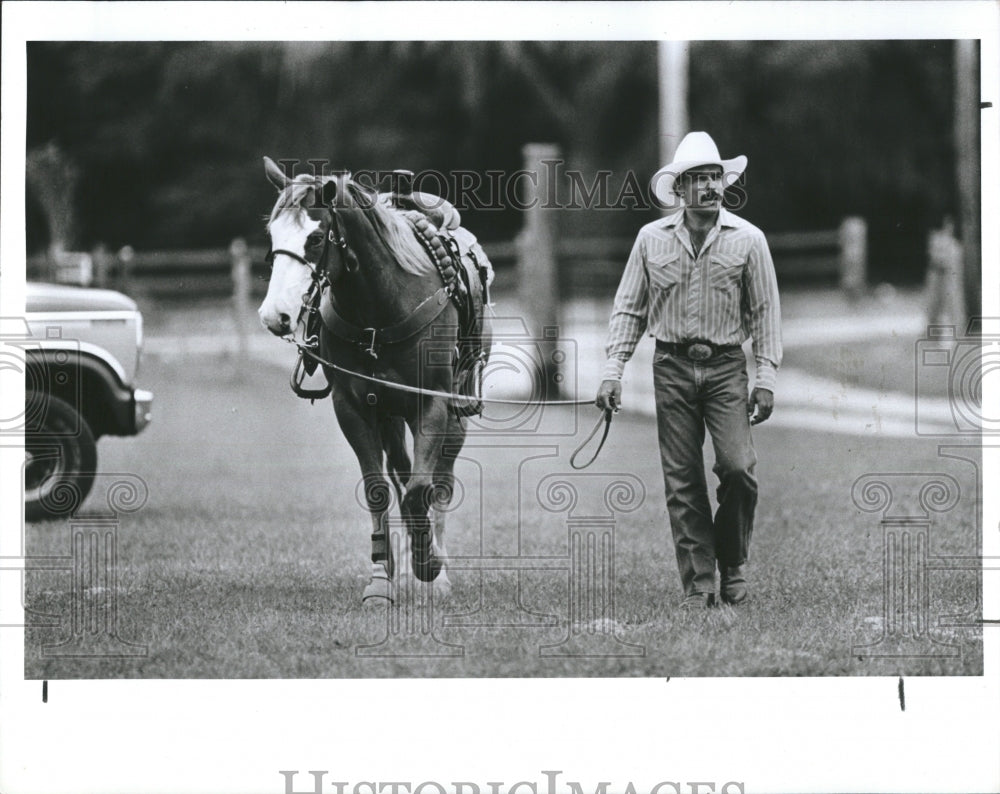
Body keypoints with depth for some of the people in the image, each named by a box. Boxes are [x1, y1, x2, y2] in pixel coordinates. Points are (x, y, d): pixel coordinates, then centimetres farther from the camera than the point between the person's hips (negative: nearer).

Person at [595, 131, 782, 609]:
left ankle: (733, 565, 9)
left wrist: (766, 377, -2)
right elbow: (629, 309, 9)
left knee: (737, 467, -14)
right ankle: (698, 584, 6)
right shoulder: (652, 239, 5)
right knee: (682, 482, 1)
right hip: (672, 367, 1)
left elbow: (765, 313, 4)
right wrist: (613, 371, 1)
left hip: (726, 366, -1)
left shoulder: (747, 239, 2)